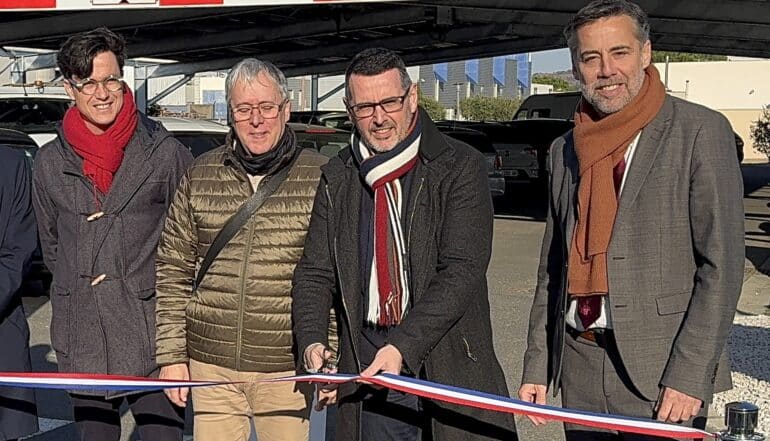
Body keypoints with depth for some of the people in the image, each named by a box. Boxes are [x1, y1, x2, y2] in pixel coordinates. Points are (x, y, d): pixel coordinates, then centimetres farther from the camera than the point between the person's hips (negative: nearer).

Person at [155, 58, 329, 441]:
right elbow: (173, 272, 8)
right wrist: (171, 354, 4)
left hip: (286, 371, -2)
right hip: (211, 366, 2)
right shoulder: (199, 177, 5)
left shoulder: (320, 177, -3)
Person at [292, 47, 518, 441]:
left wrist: (403, 346, -22)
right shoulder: (337, 178, 7)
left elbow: (462, 271, -14)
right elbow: (315, 271, 8)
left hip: (451, 364, -2)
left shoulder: (460, 166, -5)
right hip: (368, 370, 3)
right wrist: (311, 341, -9)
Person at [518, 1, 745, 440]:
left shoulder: (700, 131, -6)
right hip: (579, 370, 5)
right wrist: (536, 366, 9)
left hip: (662, 371, -5)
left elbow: (722, 265, -10)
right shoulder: (565, 150, 11)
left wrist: (689, 375, -15)